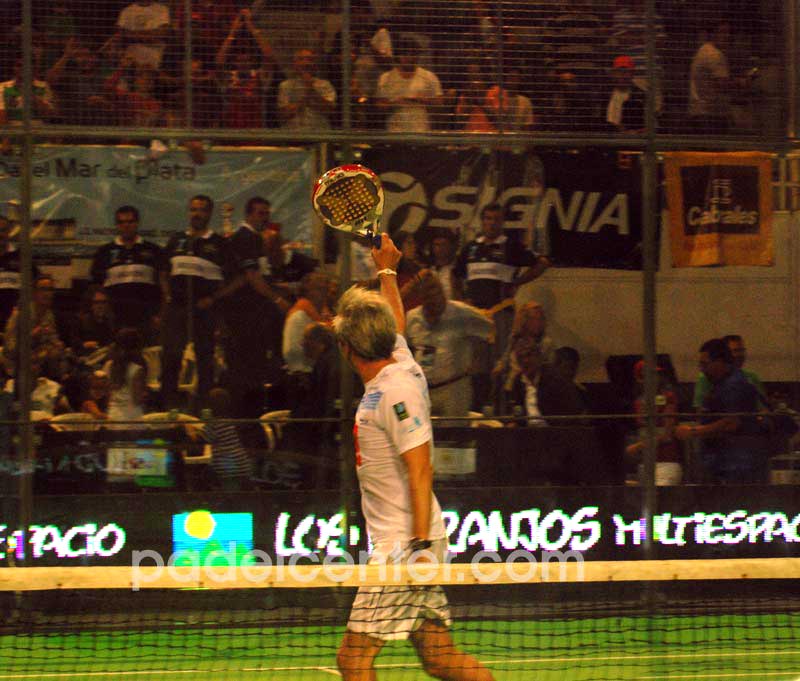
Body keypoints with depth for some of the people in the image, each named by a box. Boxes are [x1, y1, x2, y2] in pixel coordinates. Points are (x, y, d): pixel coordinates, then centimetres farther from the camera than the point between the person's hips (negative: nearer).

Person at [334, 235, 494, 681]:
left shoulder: (396, 390, -15)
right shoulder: (400, 365, 10)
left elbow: (420, 470, -21)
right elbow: (395, 325, 33)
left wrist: (421, 545, -25)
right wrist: (387, 270, 49)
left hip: (405, 546, -10)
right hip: (405, 545, 10)